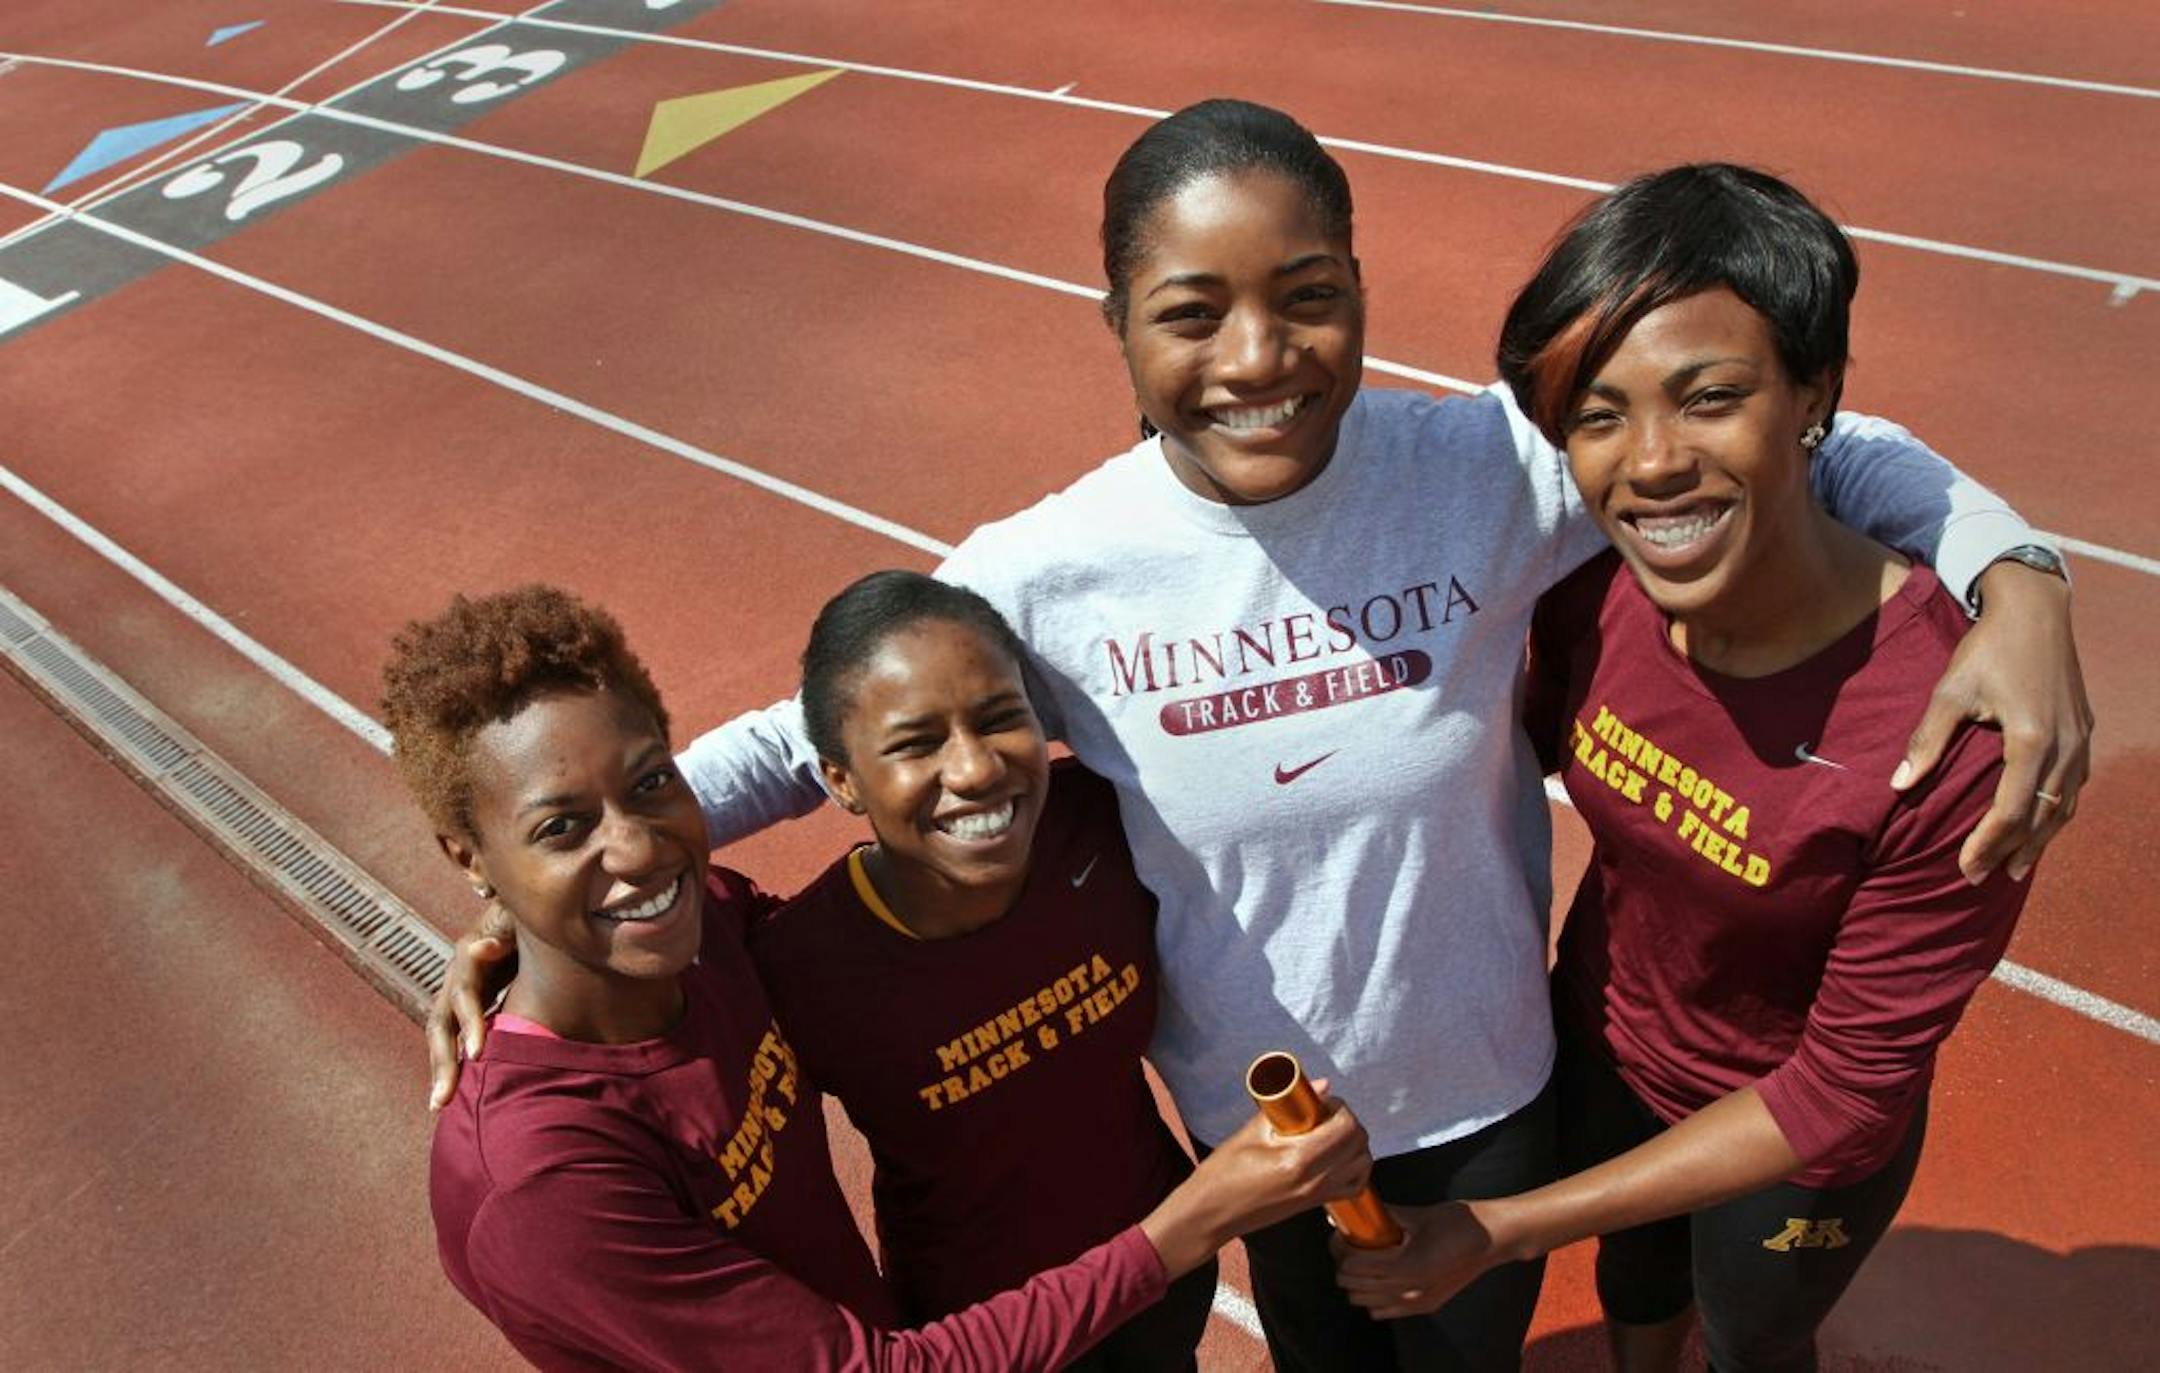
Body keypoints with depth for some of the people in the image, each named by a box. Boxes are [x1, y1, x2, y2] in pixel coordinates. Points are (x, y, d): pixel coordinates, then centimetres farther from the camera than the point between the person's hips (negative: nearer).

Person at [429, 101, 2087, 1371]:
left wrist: (2012, 575, -29)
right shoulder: (1049, 574, -24)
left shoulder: (1496, 471, -25)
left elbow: (1814, 445, -12)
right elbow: (802, 738, -12)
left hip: (1489, 1085, 1)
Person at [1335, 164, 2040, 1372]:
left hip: (1794, 1146, -3)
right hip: (1601, 1046, 4)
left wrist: (1505, 1228, -24)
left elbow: (1846, 1098, -26)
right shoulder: (1594, 585, -25)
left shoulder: (1954, 733, -37)